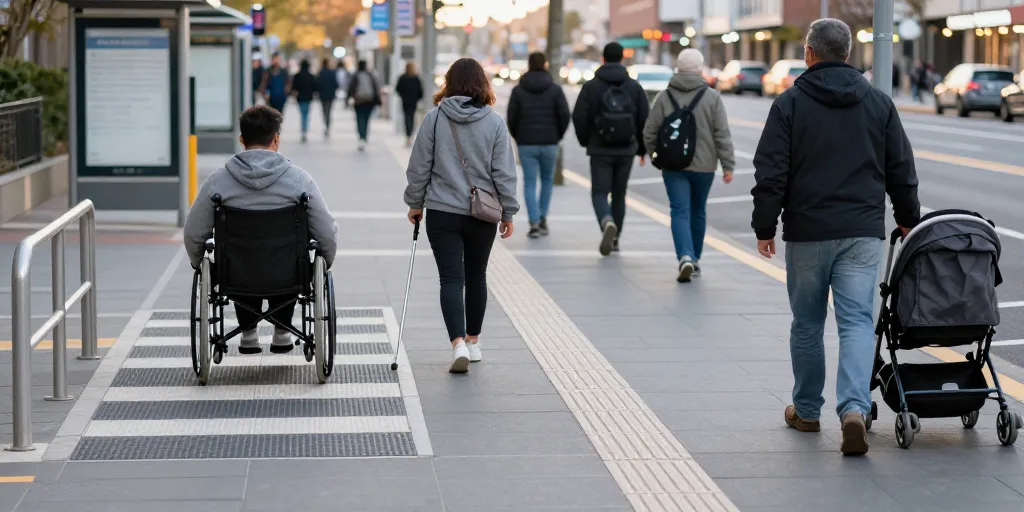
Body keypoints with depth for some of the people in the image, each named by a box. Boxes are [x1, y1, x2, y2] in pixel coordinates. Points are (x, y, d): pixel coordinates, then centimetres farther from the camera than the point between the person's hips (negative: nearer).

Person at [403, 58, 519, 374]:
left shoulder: (434, 118, -5)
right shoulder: (495, 122, -3)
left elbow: (419, 166, -2)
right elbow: (504, 172, -3)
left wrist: (415, 202, 10)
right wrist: (508, 212, 6)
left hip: (442, 213, -1)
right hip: (483, 216, 2)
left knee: (451, 279, -2)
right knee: (476, 277, 17)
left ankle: (458, 344, -18)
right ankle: (472, 341, 28)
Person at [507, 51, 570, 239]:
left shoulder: (518, 90, 0)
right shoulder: (555, 89, -1)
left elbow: (512, 118, -2)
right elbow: (564, 115, -7)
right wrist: (558, 136, 8)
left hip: (526, 144, 0)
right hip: (549, 144, 0)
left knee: (530, 183, 2)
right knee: (547, 180, 19)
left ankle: (534, 223, -9)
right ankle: (543, 218, 14)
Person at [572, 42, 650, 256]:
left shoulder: (591, 86, -5)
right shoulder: (634, 87, 2)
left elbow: (579, 118, -6)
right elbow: (645, 119, 1)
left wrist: (586, 141, 11)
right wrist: (642, 148, 12)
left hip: (600, 150, -2)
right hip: (626, 150, 2)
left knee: (600, 193, 0)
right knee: (619, 195, 14)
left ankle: (607, 223, -28)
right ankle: (615, 238, 18)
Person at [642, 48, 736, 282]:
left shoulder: (664, 97, -3)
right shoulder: (712, 97, -4)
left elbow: (650, 132, 0)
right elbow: (722, 135, -6)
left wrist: (656, 154, 18)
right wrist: (728, 165, -2)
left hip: (674, 165, -1)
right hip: (704, 165, 1)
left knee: (680, 212, -2)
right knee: (698, 212, 16)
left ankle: (685, 257, -22)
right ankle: (695, 259, 27)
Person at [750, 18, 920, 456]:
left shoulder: (790, 104, -4)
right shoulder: (879, 103, 6)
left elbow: (771, 174, -6)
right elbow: (902, 171, 10)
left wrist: (764, 227, 2)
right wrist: (908, 219, 23)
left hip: (807, 233, -1)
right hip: (863, 233, 2)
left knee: (807, 323, 12)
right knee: (857, 320, -1)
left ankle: (807, 410, 24)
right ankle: (854, 407, -20)